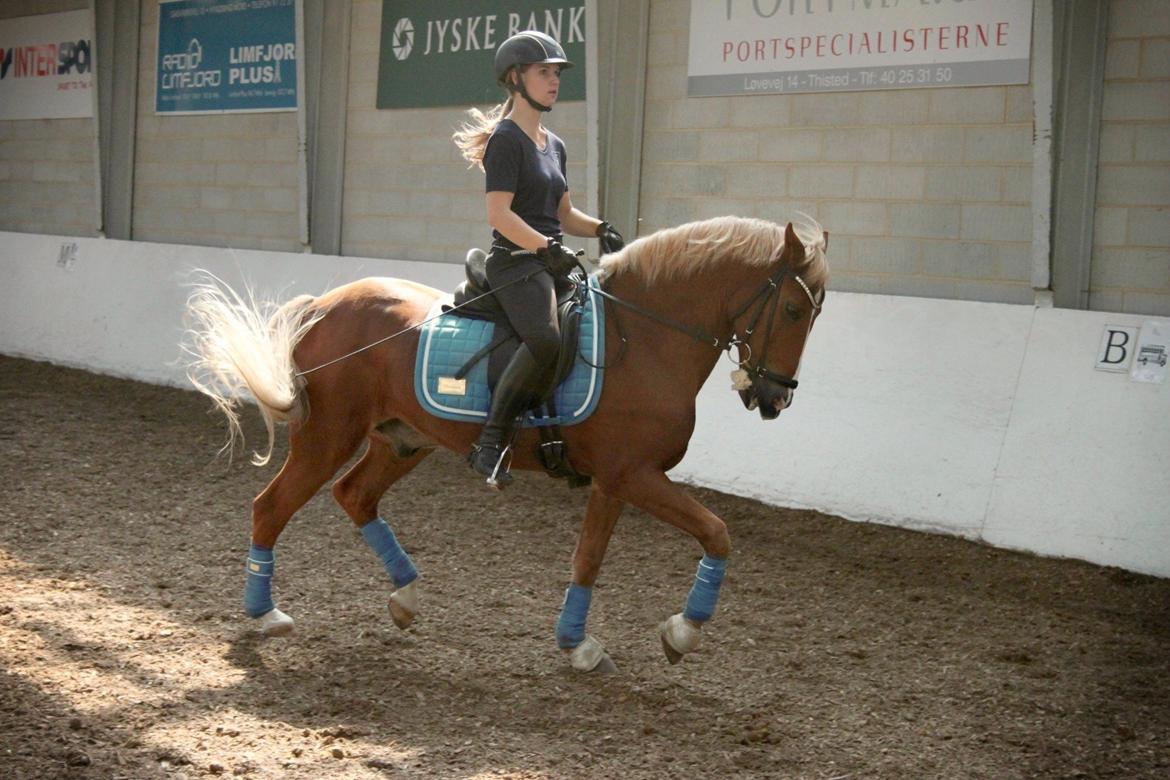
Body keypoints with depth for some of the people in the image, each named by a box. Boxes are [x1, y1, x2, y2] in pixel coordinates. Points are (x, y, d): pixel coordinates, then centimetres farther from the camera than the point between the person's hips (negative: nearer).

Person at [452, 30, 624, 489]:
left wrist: (599, 229, 8)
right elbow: (499, 214, -15)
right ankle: (491, 442, -25)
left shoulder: (554, 146, 21)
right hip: (515, 262, -10)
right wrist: (546, 247, -25)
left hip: (552, 263, 10)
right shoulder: (506, 139, -6)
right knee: (545, 338, -33)